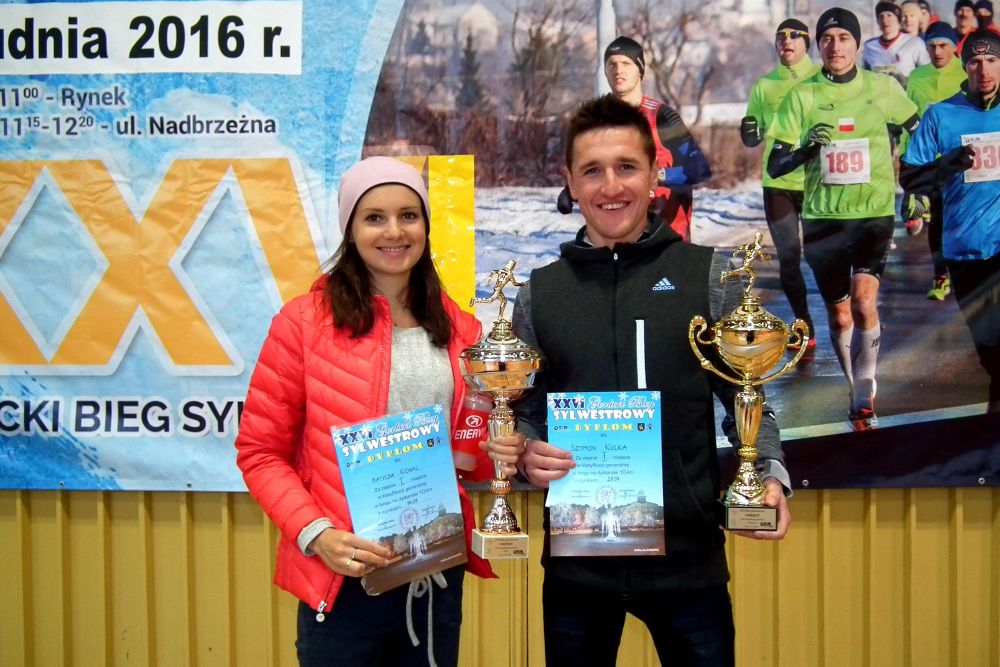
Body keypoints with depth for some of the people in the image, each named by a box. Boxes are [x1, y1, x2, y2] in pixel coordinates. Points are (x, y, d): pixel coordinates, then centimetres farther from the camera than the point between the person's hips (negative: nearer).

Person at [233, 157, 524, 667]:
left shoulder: (459, 329, 7)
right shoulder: (305, 320, -7)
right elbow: (260, 452, -5)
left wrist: (493, 455, -3)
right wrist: (316, 534, -17)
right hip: (343, 578, -4)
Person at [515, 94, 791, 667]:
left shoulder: (709, 275, 1)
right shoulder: (539, 293, 6)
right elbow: (525, 410, 10)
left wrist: (771, 475, -14)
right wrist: (529, 454, -12)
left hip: (689, 556, -1)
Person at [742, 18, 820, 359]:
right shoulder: (763, 86, 9)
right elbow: (753, 139, 12)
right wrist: (749, 133, -11)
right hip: (778, 183, 3)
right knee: (788, 259, 7)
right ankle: (805, 329, 21)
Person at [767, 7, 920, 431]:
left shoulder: (882, 87, 2)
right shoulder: (802, 96, 0)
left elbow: (918, 129, 19)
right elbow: (774, 166, -2)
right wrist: (808, 147, -19)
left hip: (875, 212, -1)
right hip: (823, 217, 1)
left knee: (864, 302, -20)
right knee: (839, 313, 9)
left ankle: (863, 398, -9)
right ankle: (858, 392, 29)